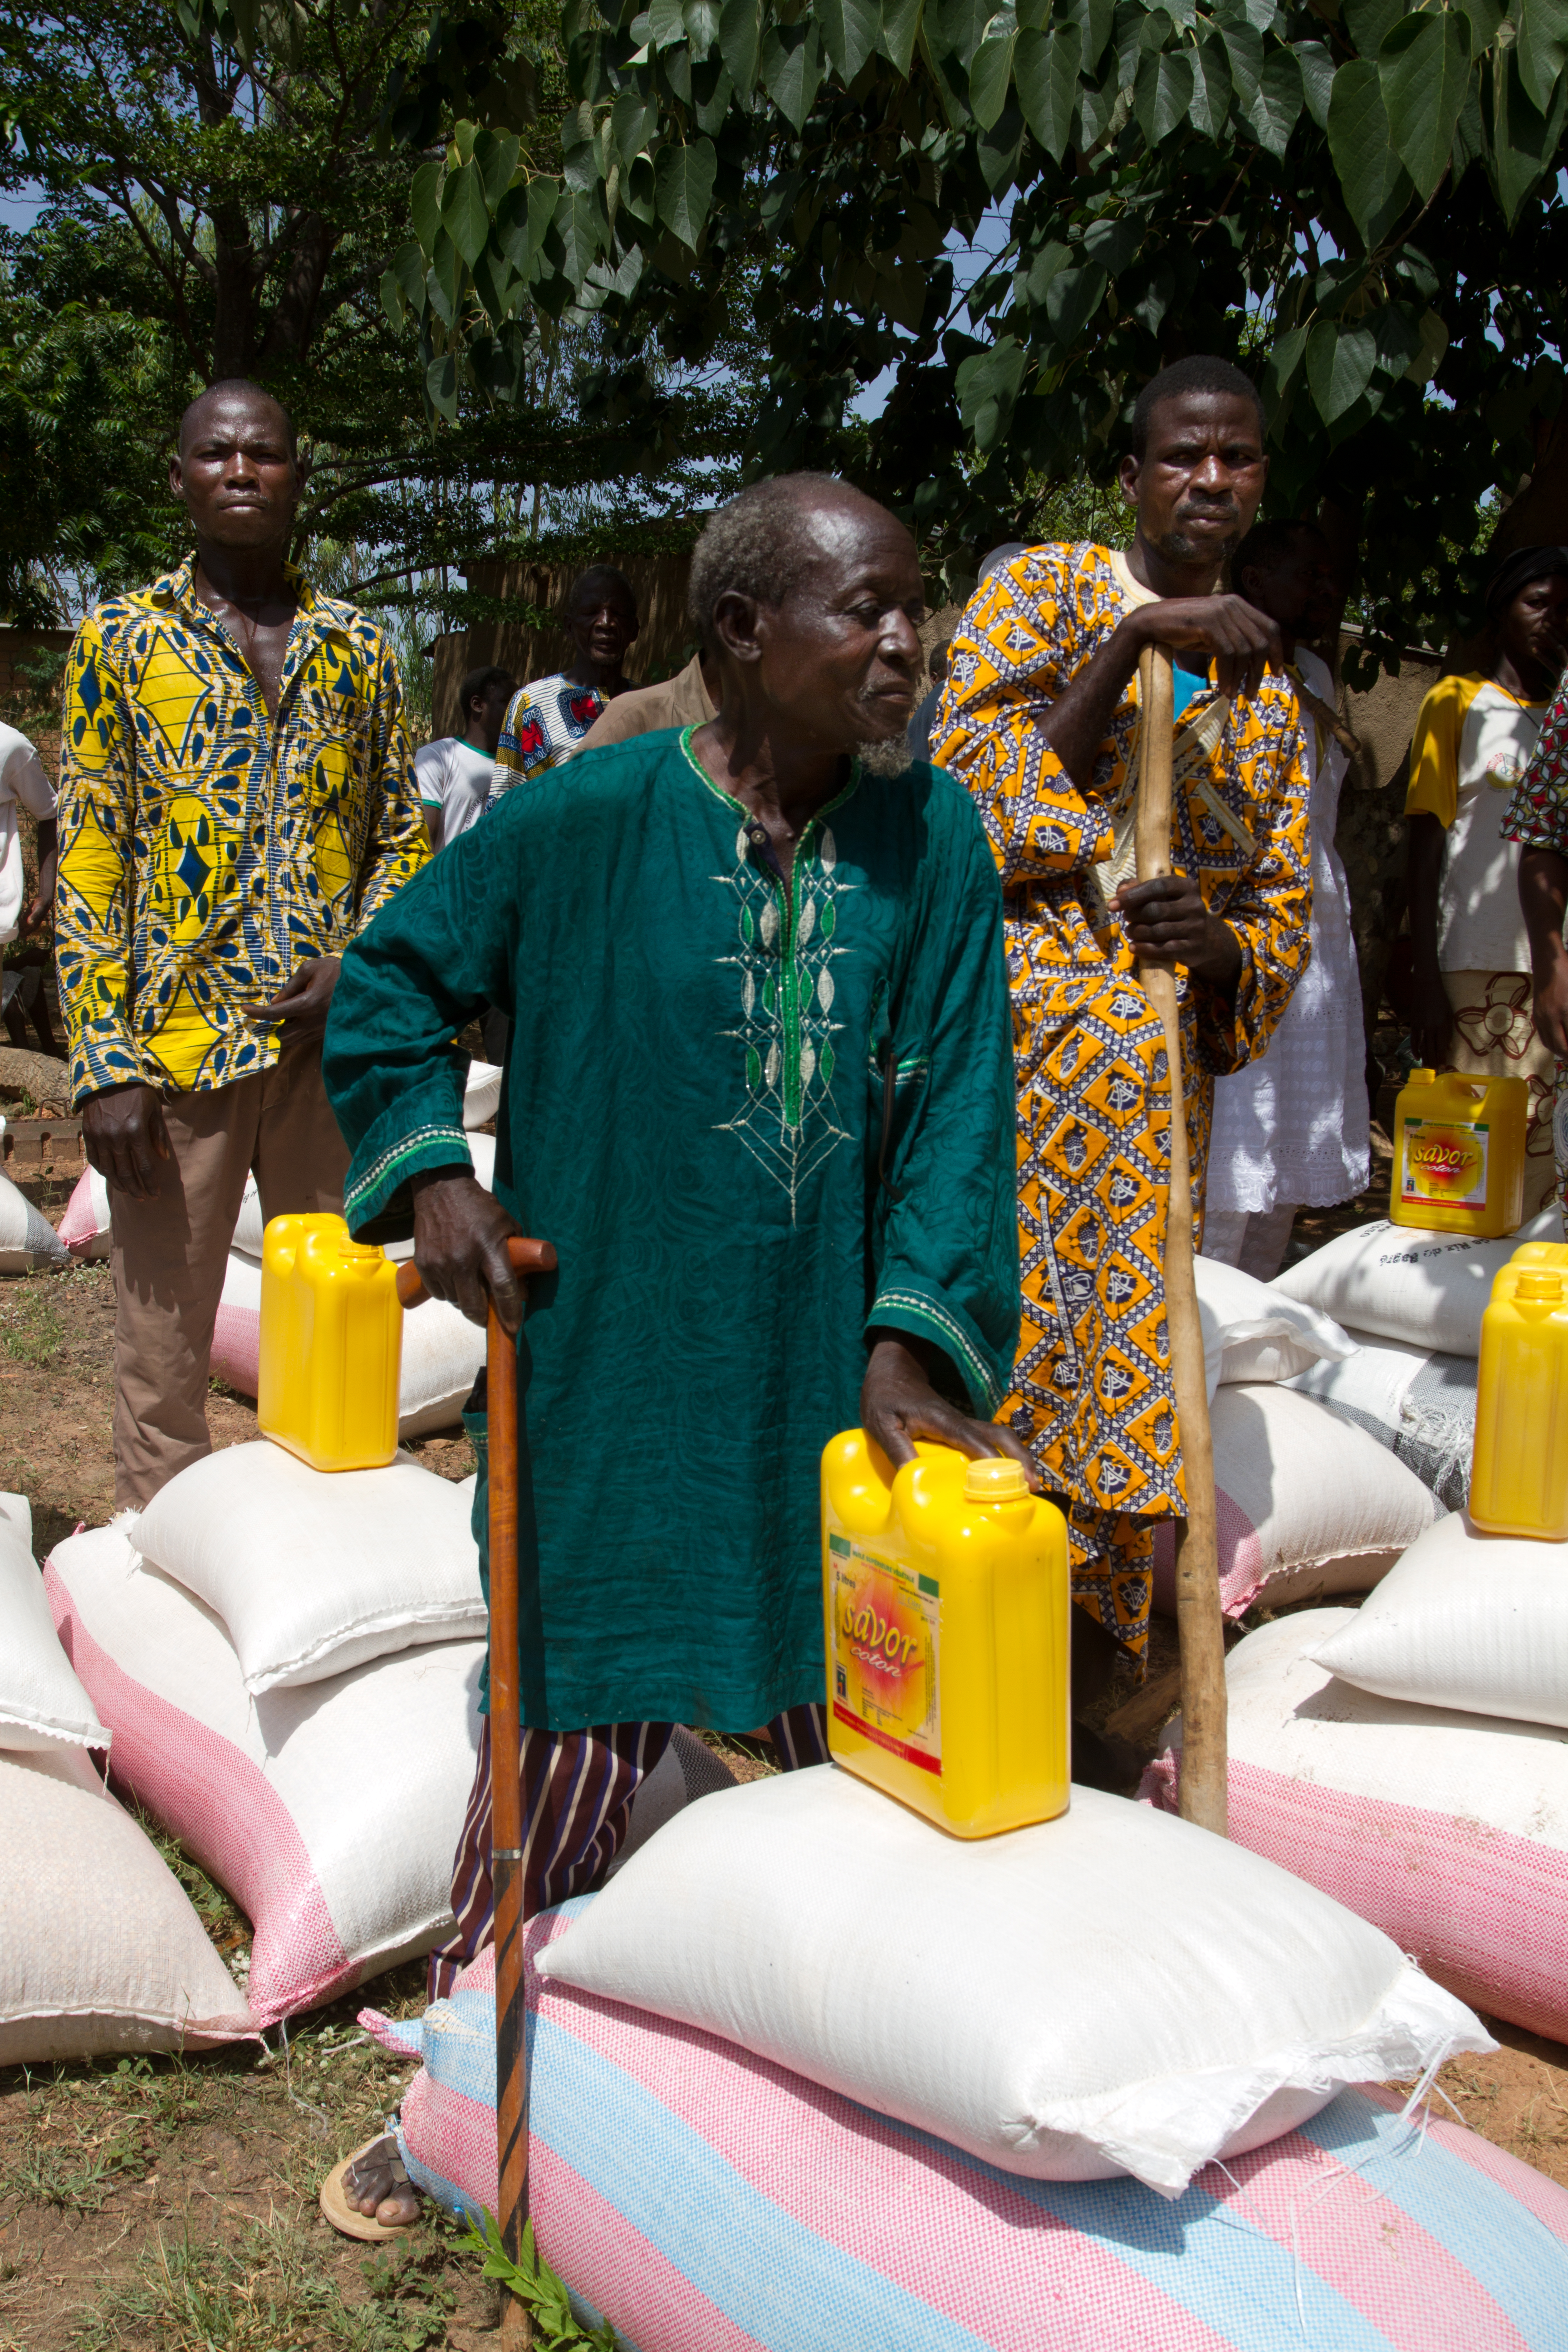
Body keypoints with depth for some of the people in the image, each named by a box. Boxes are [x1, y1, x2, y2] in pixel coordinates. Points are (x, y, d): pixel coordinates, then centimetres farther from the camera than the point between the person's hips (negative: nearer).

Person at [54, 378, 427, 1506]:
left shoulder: (361, 648, 10)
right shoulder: (120, 639, 4)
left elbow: (406, 838, 12)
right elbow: (86, 862, -1)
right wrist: (105, 1063, -10)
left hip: (333, 1044, 2)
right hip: (176, 1050, -2)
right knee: (164, 1362, 4)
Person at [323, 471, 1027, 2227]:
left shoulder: (932, 840, -3)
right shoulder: (584, 823, -9)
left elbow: (957, 1107, -3)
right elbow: (389, 984, 4)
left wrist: (915, 1339, -12)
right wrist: (429, 1167, -8)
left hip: (837, 1387, 3)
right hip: (615, 1378, -3)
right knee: (573, 1737, 6)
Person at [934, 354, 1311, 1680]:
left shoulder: (1268, 687, 17)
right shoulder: (1041, 588, 7)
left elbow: (1285, 911, 15)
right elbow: (973, 781, -7)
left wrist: (1220, 942, -8)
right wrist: (1131, 640, -14)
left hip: (1152, 1088, 4)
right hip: (993, 1039, -3)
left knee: (1116, 1363, 5)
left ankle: (1061, 1702, 20)